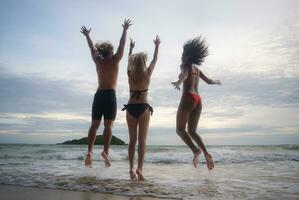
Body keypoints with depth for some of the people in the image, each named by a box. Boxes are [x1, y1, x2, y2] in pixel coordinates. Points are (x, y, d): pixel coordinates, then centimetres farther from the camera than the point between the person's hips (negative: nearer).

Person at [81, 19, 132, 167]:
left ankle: (90, 152, -4)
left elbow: (92, 48, 25)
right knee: (108, 125, -5)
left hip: (98, 94, 3)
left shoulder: (98, 61, 11)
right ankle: (106, 151, -16)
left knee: (94, 125, 4)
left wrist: (87, 35, 39)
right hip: (110, 95, -3)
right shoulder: (115, 60, 2)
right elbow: (122, 44, 7)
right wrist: (125, 30, 17)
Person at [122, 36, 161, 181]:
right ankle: (139, 168, -10)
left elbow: (129, 61, 24)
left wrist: (131, 48, 39)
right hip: (143, 108, -3)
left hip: (130, 108, 3)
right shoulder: (147, 73, -3)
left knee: (132, 140, 9)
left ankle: (132, 168, 6)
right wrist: (157, 45, 28)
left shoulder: (130, 73, 3)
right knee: (142, 140, -1)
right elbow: (155, 60, 14)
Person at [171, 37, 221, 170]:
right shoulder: (197, 69, 22)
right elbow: (208, 81, 32)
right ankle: (206, 154, -7)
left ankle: (195, 150, -24)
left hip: (188, 98, -7)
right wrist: (217, 82, 54)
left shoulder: (184, 65, 2)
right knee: (192, 131, 11)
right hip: (198, 100, 7)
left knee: (180, 129, -3)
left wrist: (178, 83, -44)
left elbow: (185, 74, -23)